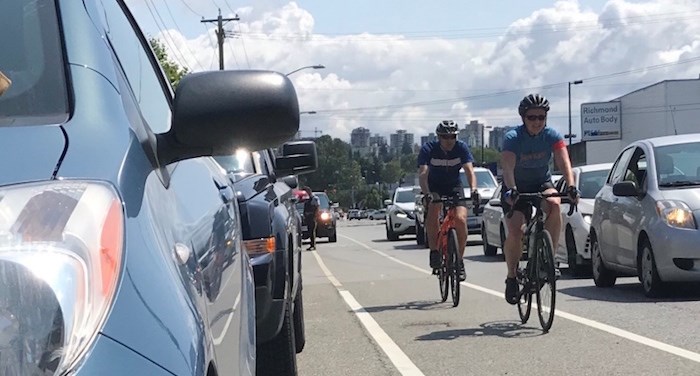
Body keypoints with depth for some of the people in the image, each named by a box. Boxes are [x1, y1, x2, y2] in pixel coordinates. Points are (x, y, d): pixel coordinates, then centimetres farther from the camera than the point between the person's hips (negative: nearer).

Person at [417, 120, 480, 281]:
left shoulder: (461, 147, -16)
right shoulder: (428, 149, -20)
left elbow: (469, 170, -26)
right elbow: (423, 173, -31)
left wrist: (473, 189, -45)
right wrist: (426, 193, -49)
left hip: (454, 187, 1)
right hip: (434, 188, -1)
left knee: (460, 219, -19)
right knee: (432, 214, -31)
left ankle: (459, 261, -6)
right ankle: (434, 251, -19)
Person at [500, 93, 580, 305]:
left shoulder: (552, 136, -14)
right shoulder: (513, 137, -20)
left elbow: (564, 162, -27)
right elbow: (508, 167, -34)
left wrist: (571, 187, -45)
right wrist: (511, 190, -53)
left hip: (542, 184, 2)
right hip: (517, 187, -2)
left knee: (554, 204, -33)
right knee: (515, 231, -20)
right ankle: (511, 277, 1)